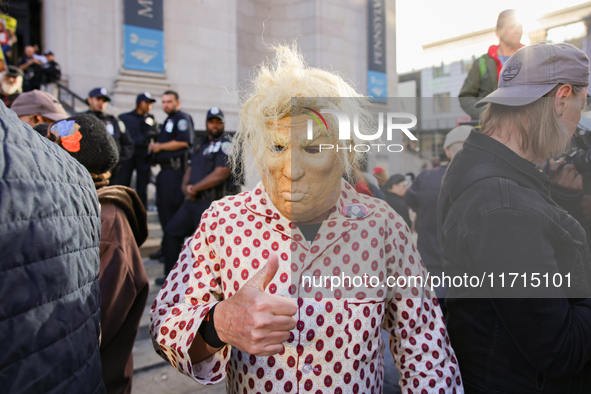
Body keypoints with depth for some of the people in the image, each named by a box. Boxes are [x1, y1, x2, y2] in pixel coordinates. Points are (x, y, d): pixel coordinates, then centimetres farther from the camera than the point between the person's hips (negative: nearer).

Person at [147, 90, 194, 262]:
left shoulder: (182, 119, -5)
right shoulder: (168, 121, 25)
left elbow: (183, 142, -18)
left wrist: (160, 146, -9)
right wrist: (153, 147, 11)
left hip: (175, 169, -10)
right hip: (165, 170, 10)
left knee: (173, 208, -10)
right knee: (162, 207, 12)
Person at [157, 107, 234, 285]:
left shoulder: (225, 144, -9)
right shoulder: (201, 144, 18)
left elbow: (221, 174, -20)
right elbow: (190, 168, 20)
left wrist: (195, 188, -12)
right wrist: (186, 187, -2)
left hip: (211, 203, -9)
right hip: (193, 201, 9)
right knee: (172, 231, 13)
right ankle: (171, 275, 25)